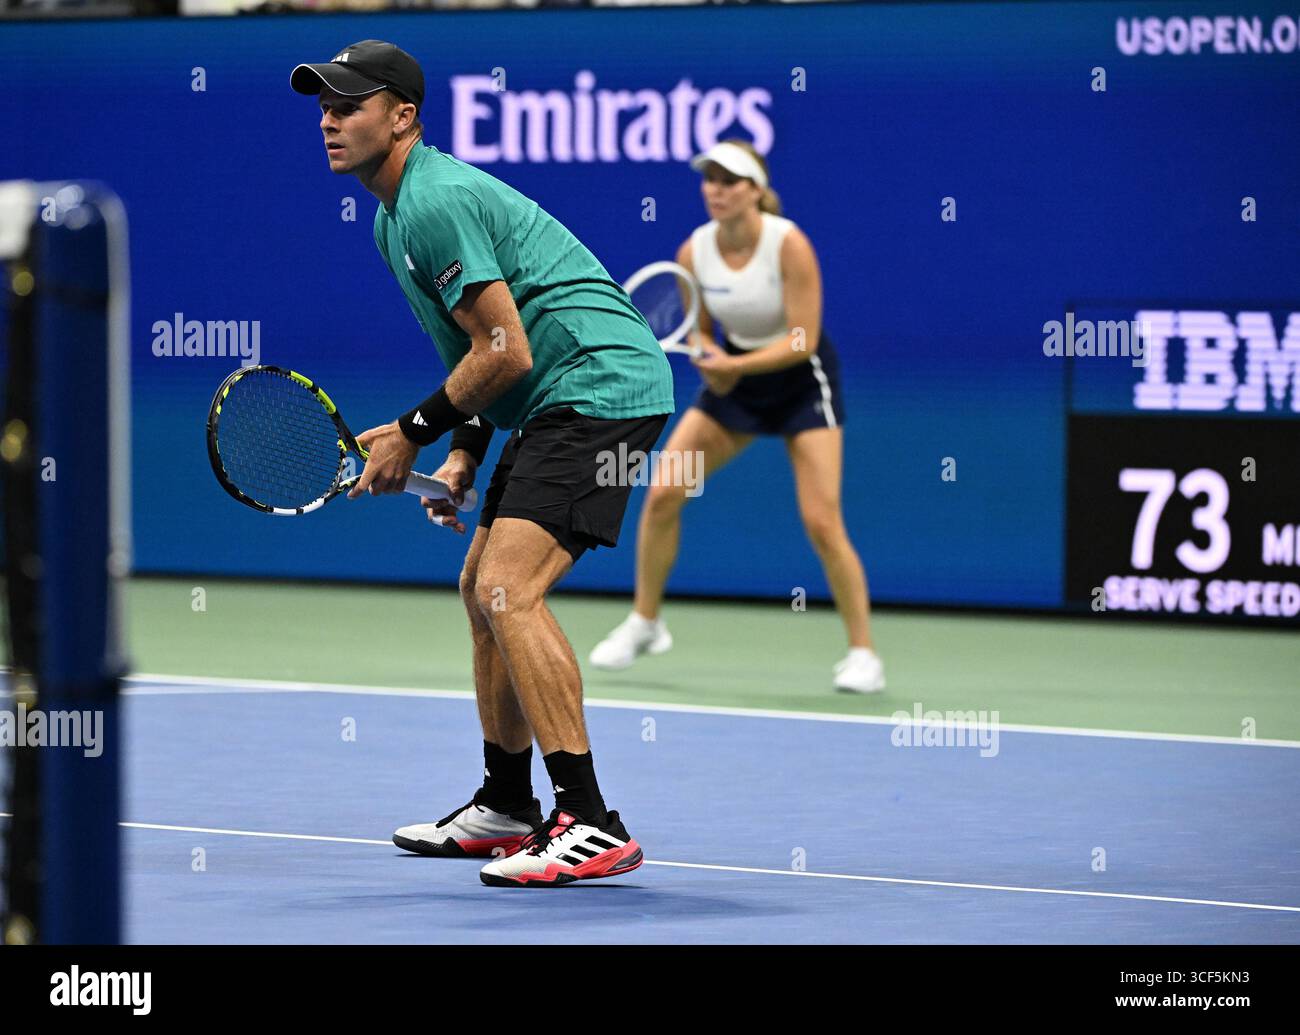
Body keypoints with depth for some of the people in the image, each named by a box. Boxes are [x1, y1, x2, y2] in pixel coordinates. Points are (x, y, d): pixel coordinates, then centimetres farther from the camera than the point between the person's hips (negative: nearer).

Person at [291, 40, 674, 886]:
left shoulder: (437, 202, -16)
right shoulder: (394, 218, 17)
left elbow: (506, 351, -19)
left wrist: (413, 434, -8)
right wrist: (466, 453, 13)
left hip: (600, 387, -11)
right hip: (557, 404, 11)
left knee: (509, 590, -20)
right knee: (483, 587, 18)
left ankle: (591, 826, -24)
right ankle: (506, 809, 30)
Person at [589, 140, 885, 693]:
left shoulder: (789, 245, -24)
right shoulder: (694, 252, -10)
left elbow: (802, 340, -23)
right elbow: (699, 331, 5)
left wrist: (734, 366, -32)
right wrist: (710, 358, -17)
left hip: (801, 380, -5)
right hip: (734, 375, 5)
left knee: (821, 522, -13)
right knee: (662, 492, -7)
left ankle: (863, 653, 0)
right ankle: (645, 623, 11)